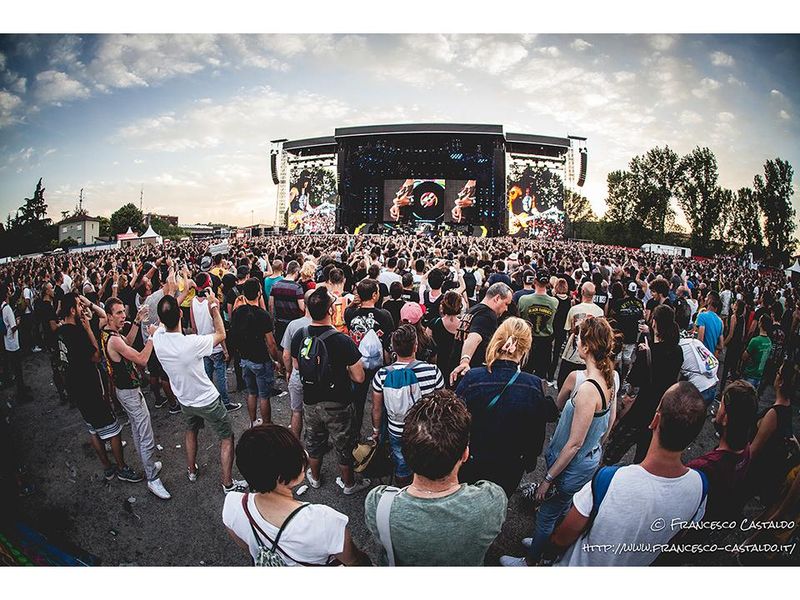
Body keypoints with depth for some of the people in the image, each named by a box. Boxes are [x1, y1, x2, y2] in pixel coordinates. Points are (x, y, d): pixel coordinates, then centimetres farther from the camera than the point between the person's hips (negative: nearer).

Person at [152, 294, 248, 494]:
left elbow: (165, 321, 5)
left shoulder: (157, 338, -19)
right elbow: (221, 335, -16)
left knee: (191, 431, 33)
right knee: (227, 438, 12)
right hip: (207, 400, -6)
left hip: (184, 400, 6)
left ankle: (191, 470, 52)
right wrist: (214, 308, -6)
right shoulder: (192, 343, -34)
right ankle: (228, 484, 19)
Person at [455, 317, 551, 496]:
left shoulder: (471, 379, -27)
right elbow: (537, 434, -7)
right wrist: (529, 461, 11)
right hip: (510, 472, 1)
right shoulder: (534, 386, -21)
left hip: (472, 469, -1)